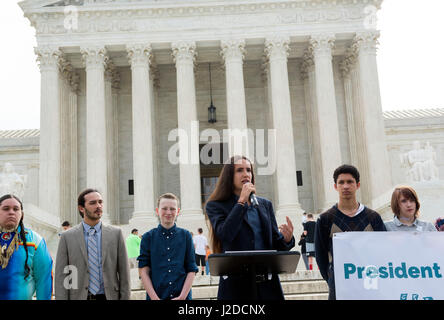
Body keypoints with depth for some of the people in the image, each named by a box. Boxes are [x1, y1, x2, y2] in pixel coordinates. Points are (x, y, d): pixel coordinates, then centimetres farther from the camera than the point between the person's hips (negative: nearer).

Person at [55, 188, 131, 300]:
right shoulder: (67, 237, 0)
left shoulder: (116, 234, 1)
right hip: (79, 296, 0)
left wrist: (125, 297, -3)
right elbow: (61, 276, -1)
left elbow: (123, 272, 1)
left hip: (109, 296, 1)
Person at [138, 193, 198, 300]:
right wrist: (154, 297, -9)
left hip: (183, 296, 1)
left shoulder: (186, 236, 4)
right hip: (156, 296, 0)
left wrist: (182, 296, -7)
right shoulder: (148, 237, 3)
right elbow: (143, 271, 0)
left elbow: (192, 271, 2)